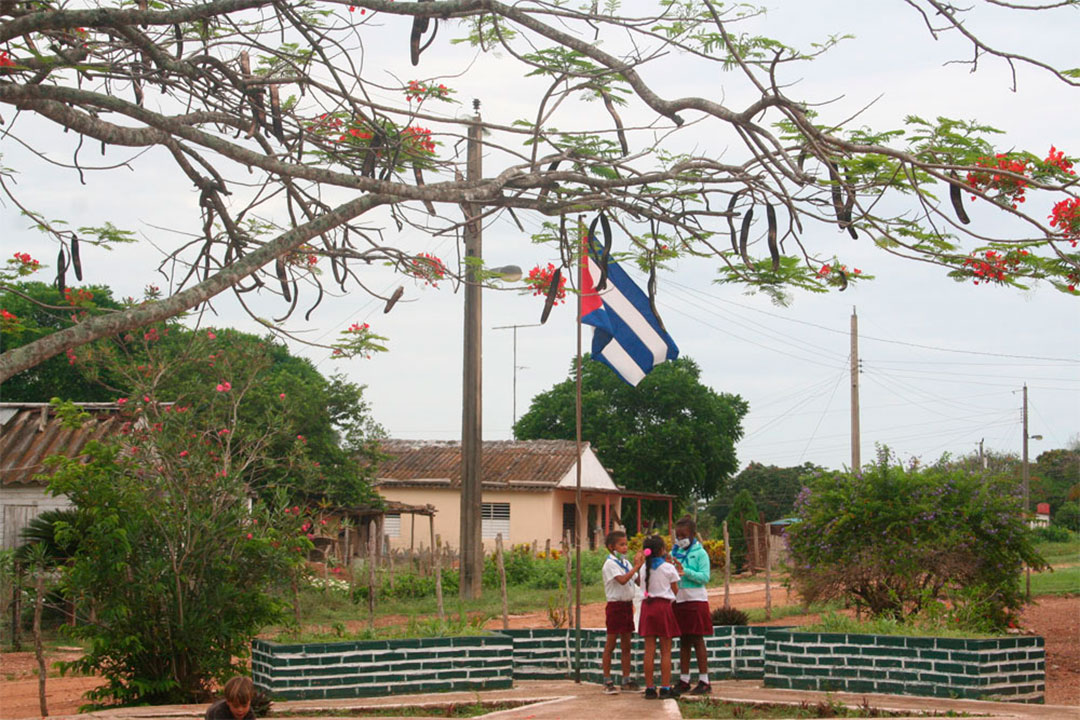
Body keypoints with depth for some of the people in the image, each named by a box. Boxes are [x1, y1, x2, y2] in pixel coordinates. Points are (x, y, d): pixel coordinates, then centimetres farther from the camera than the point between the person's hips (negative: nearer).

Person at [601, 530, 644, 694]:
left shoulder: (625, 562, 12)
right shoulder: (610, 564, -12)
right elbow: (622, 580, -26)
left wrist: (640, 566, -5)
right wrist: (636, 567, -25)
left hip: (627, 605, 7)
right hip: (615, 605, -7)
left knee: (626, 644, 9)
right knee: (611, 645, -1)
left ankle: (626, 680, 14)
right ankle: (607, 682, 3)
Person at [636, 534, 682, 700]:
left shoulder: (643, 568, 5)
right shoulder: (668, 568, -5)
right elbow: (675, 591, 1)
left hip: (647, 606, 4)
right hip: (663, 606, -4)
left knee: (649, 650, 4)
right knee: (666, 651, 2)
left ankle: (650, 688, 5)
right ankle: (665, 688, 0)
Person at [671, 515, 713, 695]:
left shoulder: (700, 553, -6)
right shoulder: (675, 552, 10)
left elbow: (705, 577, -14)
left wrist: (685, 572, -22)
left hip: (696, 600, -5)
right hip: (679, 600, 5)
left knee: (697, 640, -3)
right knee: (683, 641, 9)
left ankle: (704, 681, 1)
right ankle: (684, 680, 14)